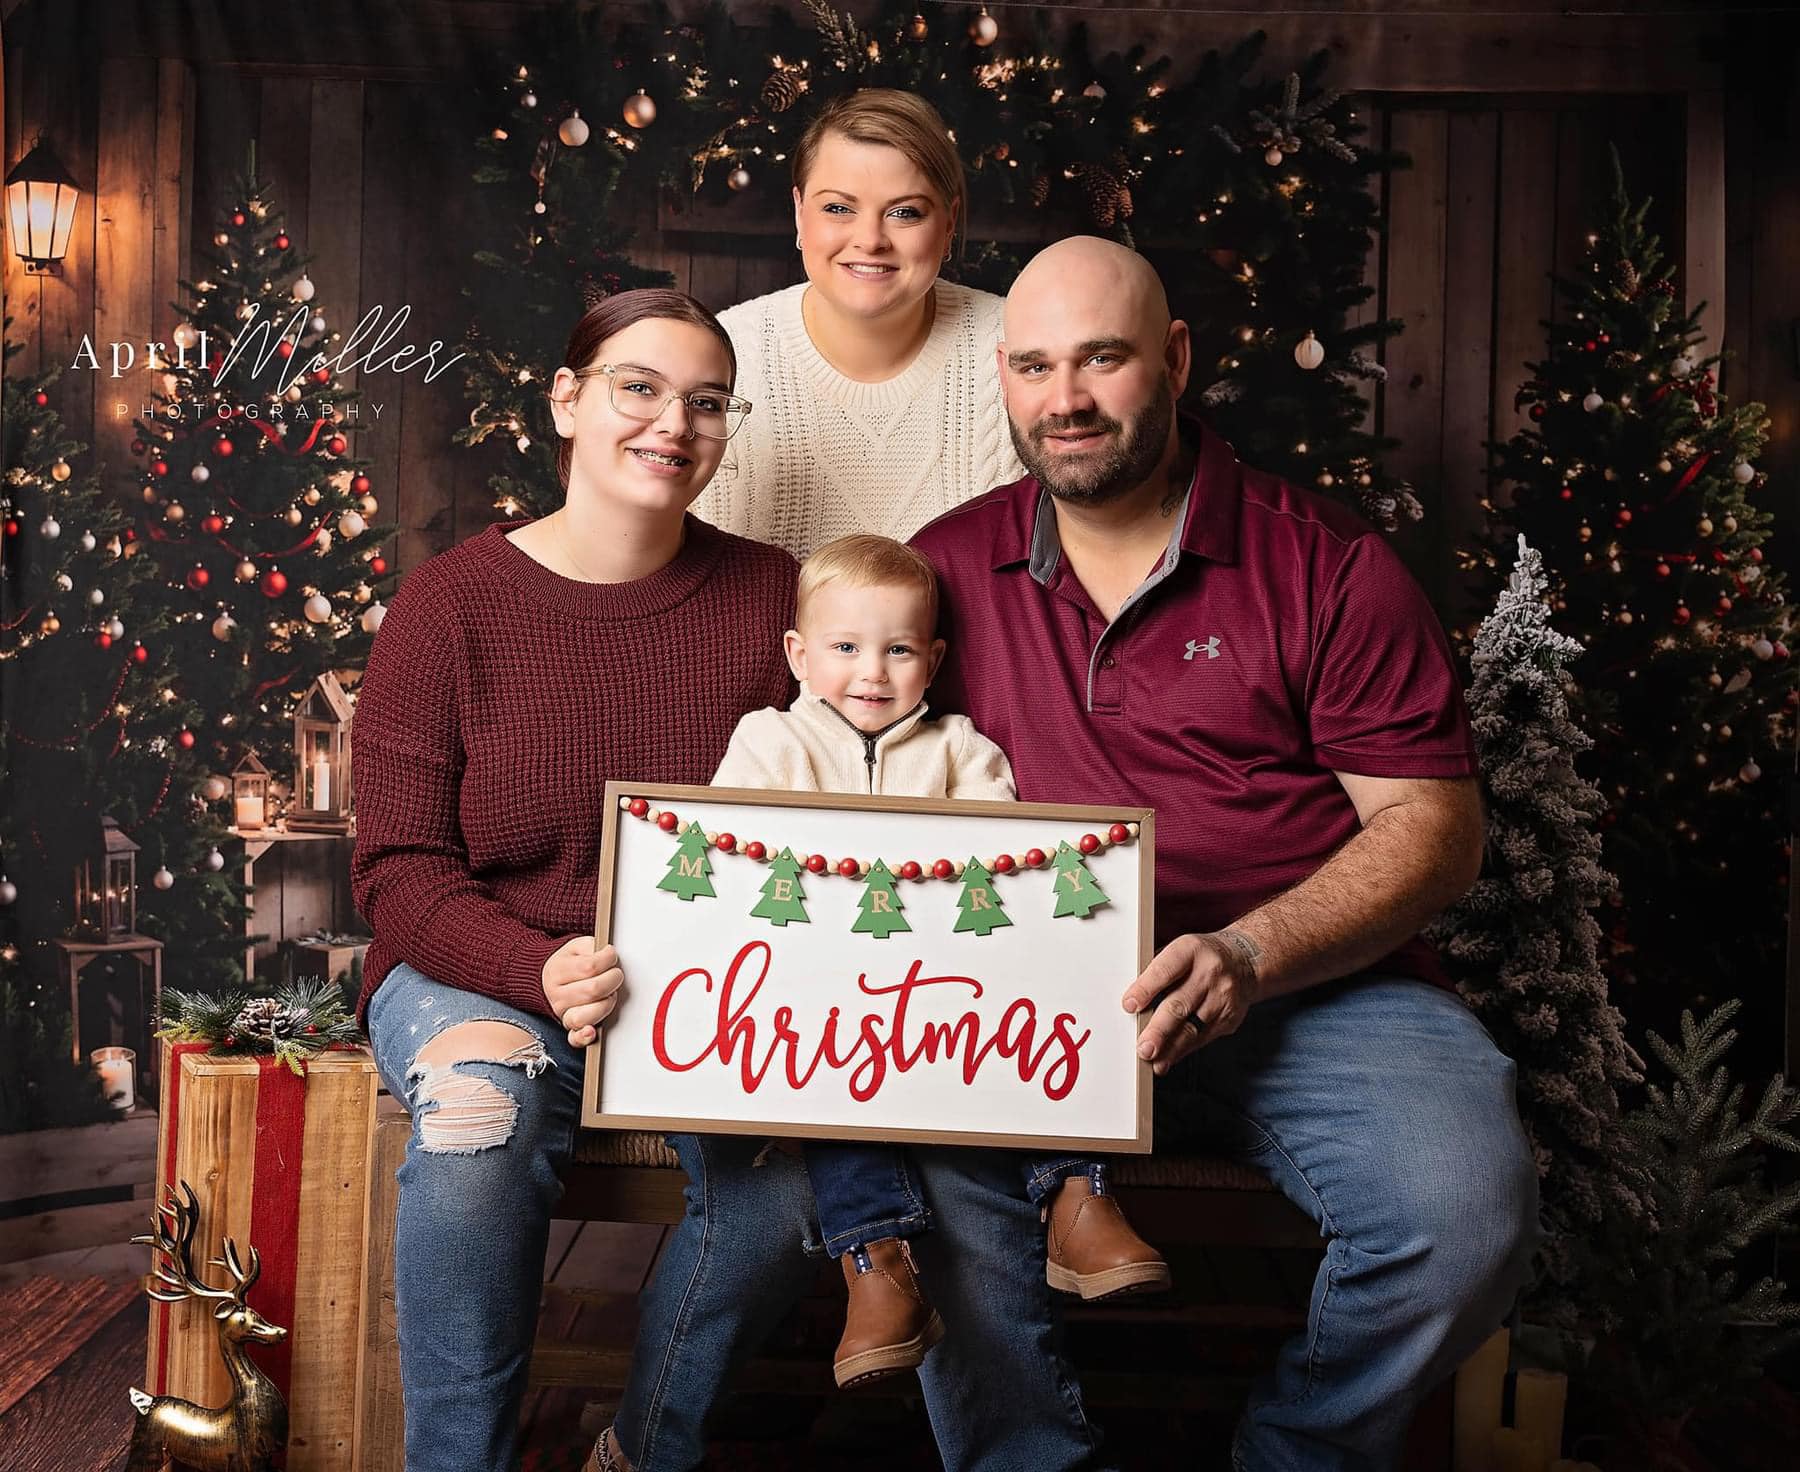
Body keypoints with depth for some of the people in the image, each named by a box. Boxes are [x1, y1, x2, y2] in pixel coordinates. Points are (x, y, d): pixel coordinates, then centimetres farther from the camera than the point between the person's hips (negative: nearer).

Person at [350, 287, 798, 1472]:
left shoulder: (769, 594, 2)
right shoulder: (452, 602, -3)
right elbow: (399, 868, -5)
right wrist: (544, 974, -23)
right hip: (478, 975, -1)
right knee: (480, 1108, -33)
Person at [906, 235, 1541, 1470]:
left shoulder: (1327, 566, 1)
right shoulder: (947, 567, 10)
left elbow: (1434, 825, -2)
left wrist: (1249, 955, -17)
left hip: (1312, 985, 0)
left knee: (1465, 1213, -26)